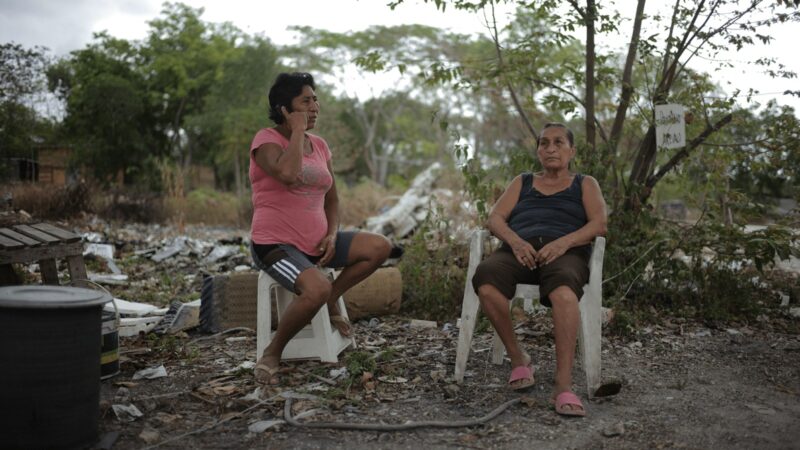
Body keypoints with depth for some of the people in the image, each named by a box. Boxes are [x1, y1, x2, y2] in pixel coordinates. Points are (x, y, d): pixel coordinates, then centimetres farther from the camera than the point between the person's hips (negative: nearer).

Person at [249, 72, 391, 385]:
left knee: (380, 247, -8)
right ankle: (271, 354, -10)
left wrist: (332, 234, -2)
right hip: (275, 244, -7)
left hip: (316, 242, 7)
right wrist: (298, 131, -18)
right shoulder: (266, 139, -9)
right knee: (317, 289, -33)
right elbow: (288, 175, -32)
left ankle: (330, 301, 7)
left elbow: (331, 200, 17)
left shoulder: (319, 145, 11)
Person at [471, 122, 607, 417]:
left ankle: (563, 385, -46)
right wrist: (515, 241, -9)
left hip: (566, 252, -2)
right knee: (485, 279, -35)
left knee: (563, 290, -41)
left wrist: (563, 242, -14)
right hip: (519, 251, 2)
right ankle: (518, 358, -18)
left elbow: (599, 224, 7)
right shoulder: (522, 182, 30)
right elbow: (494, 219, 15)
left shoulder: (585, 185, 25)